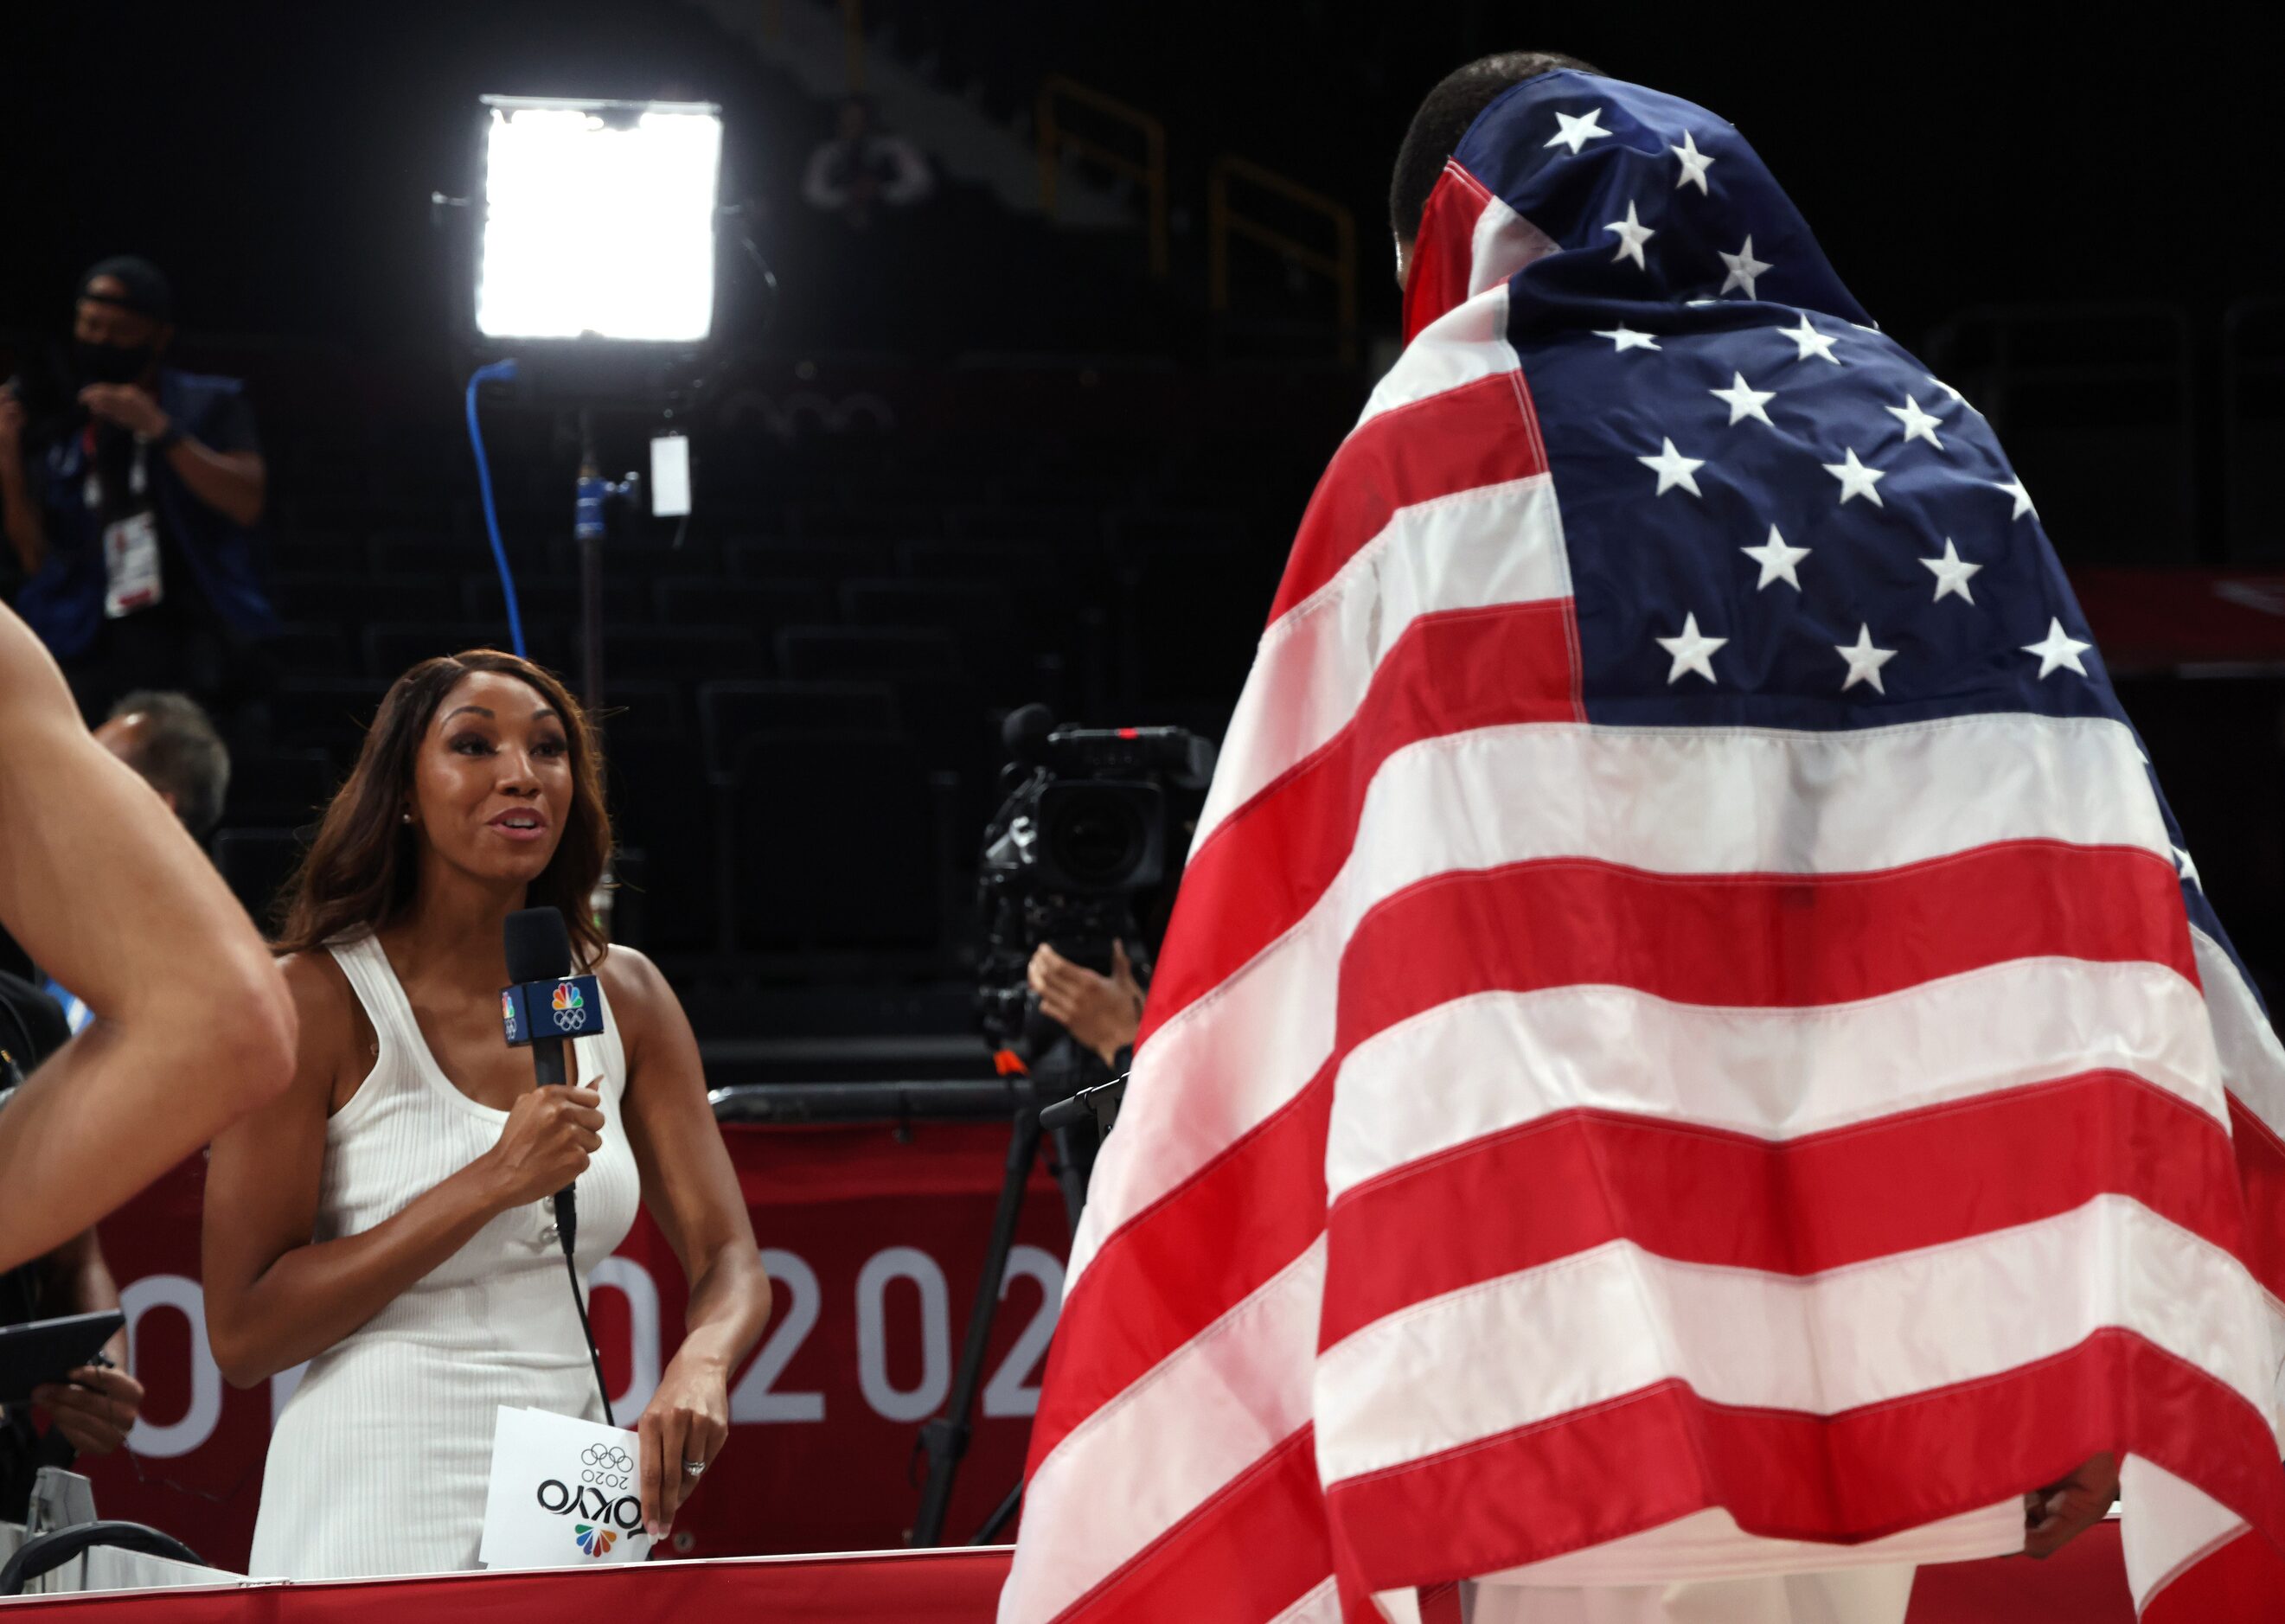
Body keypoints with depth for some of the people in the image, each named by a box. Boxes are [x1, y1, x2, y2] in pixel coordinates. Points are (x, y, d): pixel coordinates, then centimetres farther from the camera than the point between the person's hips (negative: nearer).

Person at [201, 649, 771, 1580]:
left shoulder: (622, 996, 6)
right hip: (373, 1530, -5)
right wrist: (490, 1185, -20)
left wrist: (699, 1366, -20)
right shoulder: (314, 997, -9)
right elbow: (241, 1336, -13)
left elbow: (728, 1259, 4)